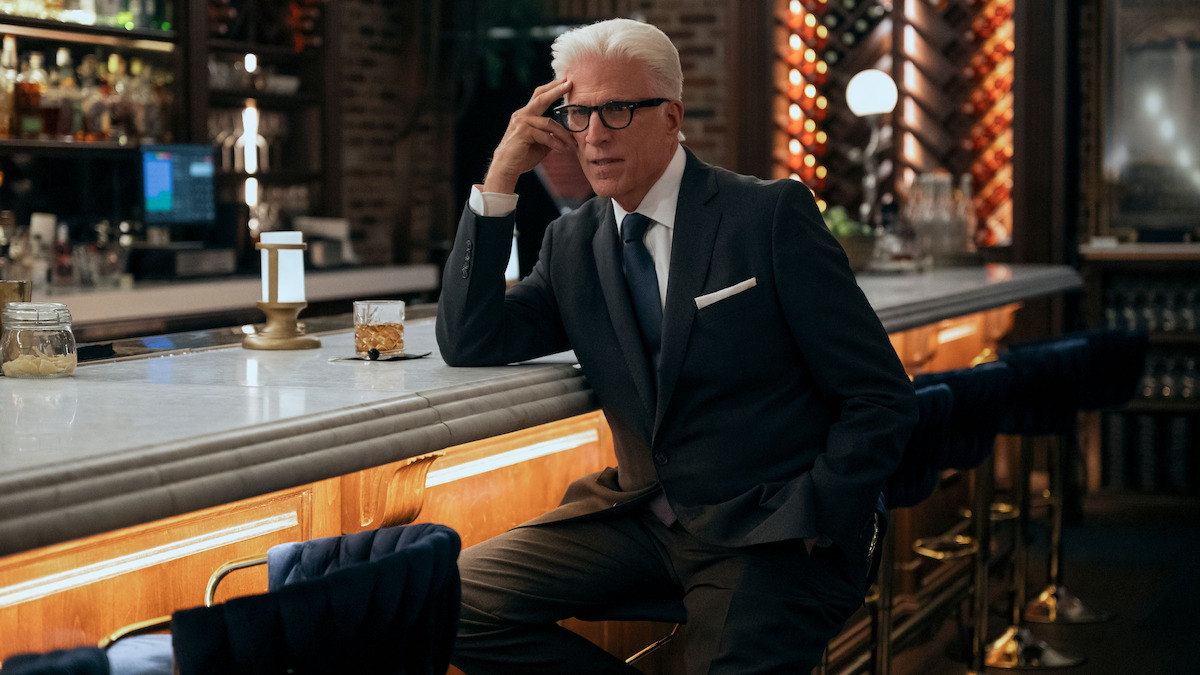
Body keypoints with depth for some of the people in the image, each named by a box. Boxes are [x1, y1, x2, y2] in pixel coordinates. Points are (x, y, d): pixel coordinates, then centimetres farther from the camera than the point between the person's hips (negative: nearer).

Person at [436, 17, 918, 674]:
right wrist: (501, 177, -3)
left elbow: (882, 399, -6)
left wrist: (810, 522, -16)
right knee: (459, 598, -12)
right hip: (643, 516, 6)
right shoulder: (573, 241, 11)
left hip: (765, 529, -5)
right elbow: (467, 343, 1)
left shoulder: (772, 215, -6)